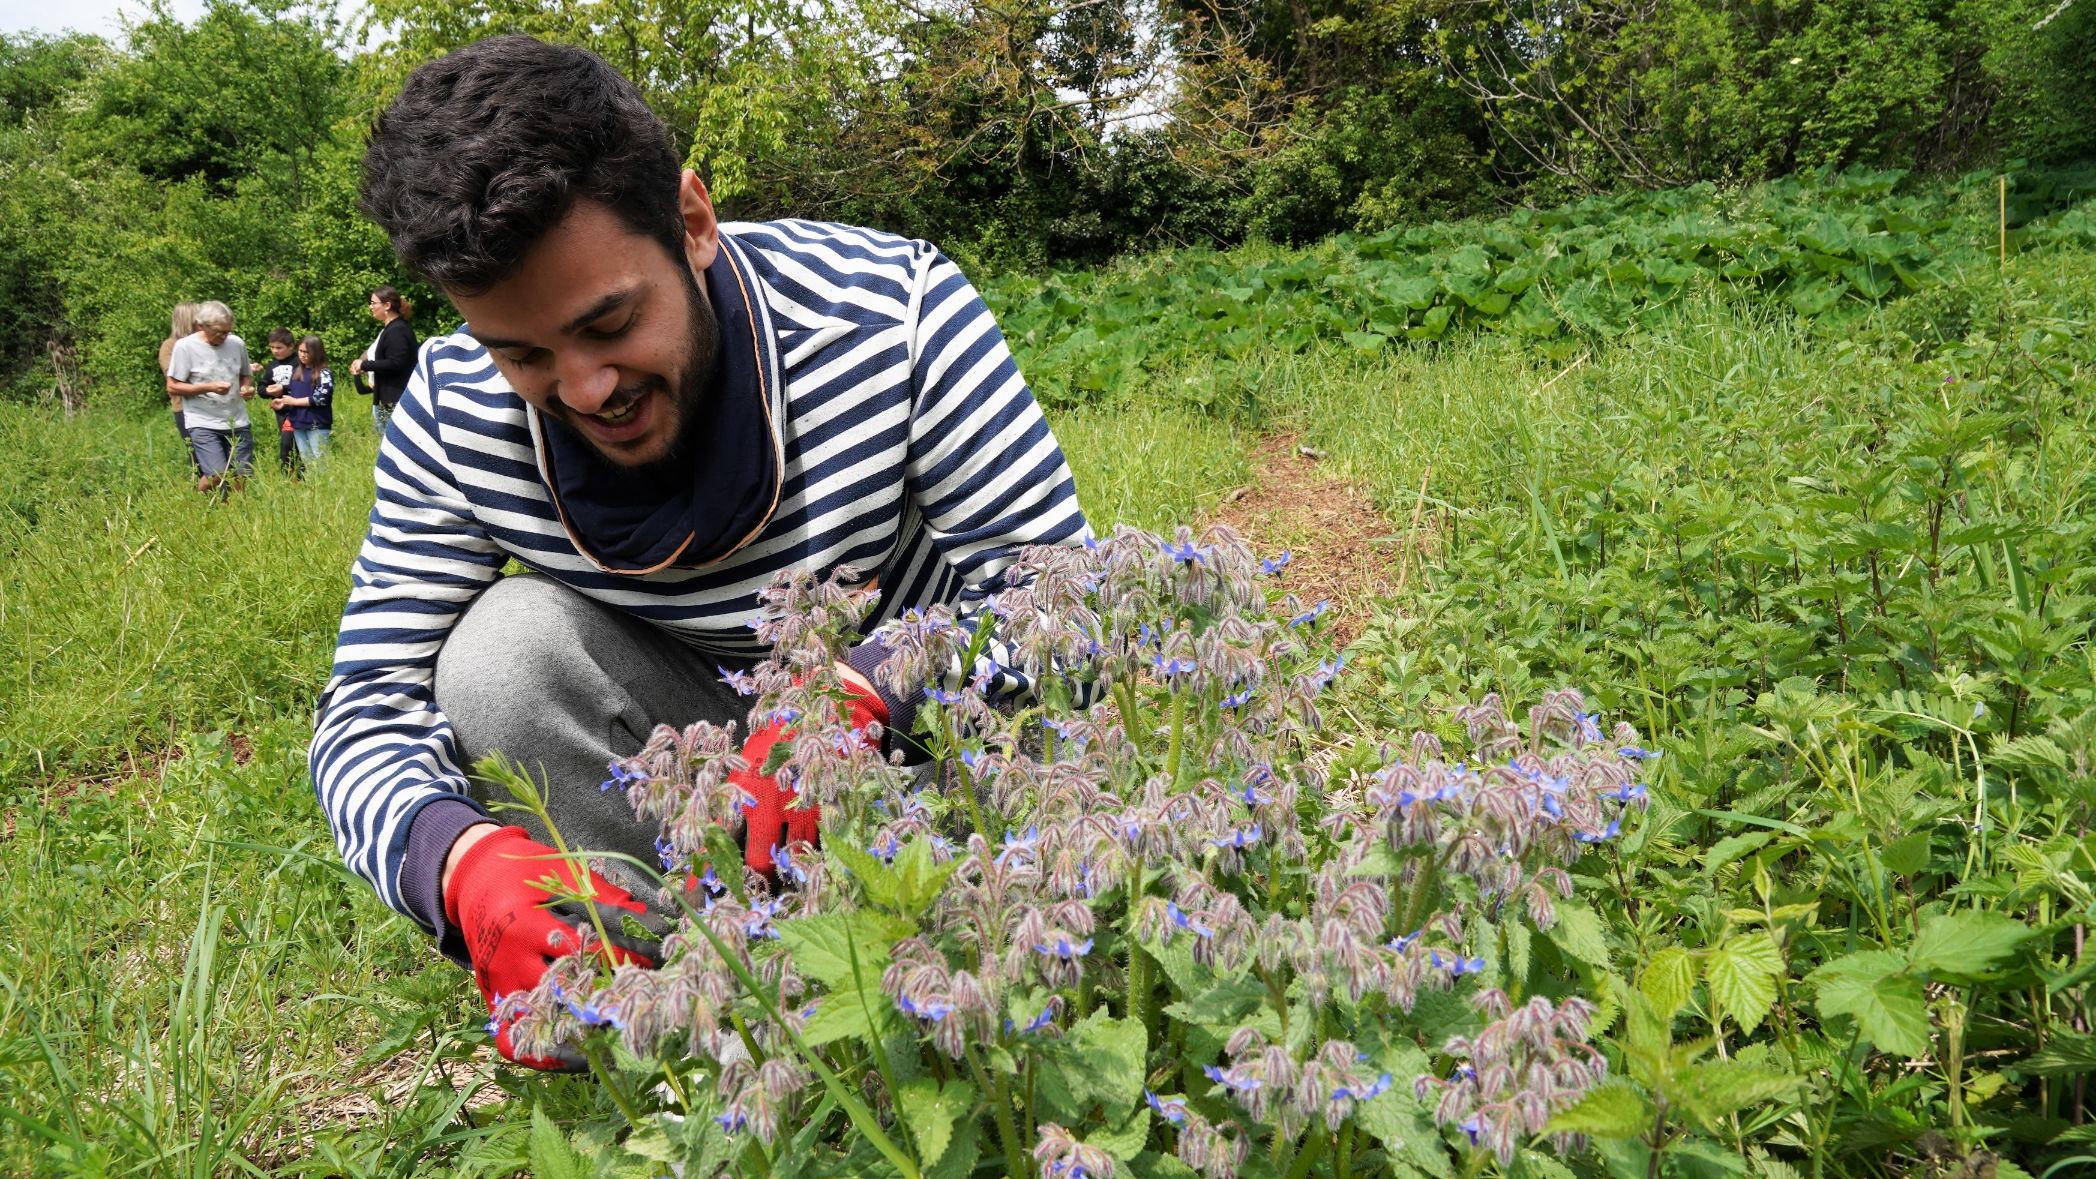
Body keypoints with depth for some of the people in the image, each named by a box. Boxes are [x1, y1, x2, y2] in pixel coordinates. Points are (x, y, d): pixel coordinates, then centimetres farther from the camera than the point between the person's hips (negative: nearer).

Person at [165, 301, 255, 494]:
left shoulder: (237, 343, 5)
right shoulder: (185, 346, -7)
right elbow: (173, 387, -5)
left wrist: (247, 386, -4)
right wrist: (208, 387, -17)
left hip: (237, 421, 4)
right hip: (203, 423, -4)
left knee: (243, 474, 1)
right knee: (217, 475, -16)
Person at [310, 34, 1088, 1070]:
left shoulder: (896, 311, -24)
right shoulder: (458, 417, -16)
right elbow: (369, 712, -14)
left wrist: (864, 687, -42)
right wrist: (461, 858, -39)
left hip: (917, 735, -2)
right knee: (506, 644, -25)